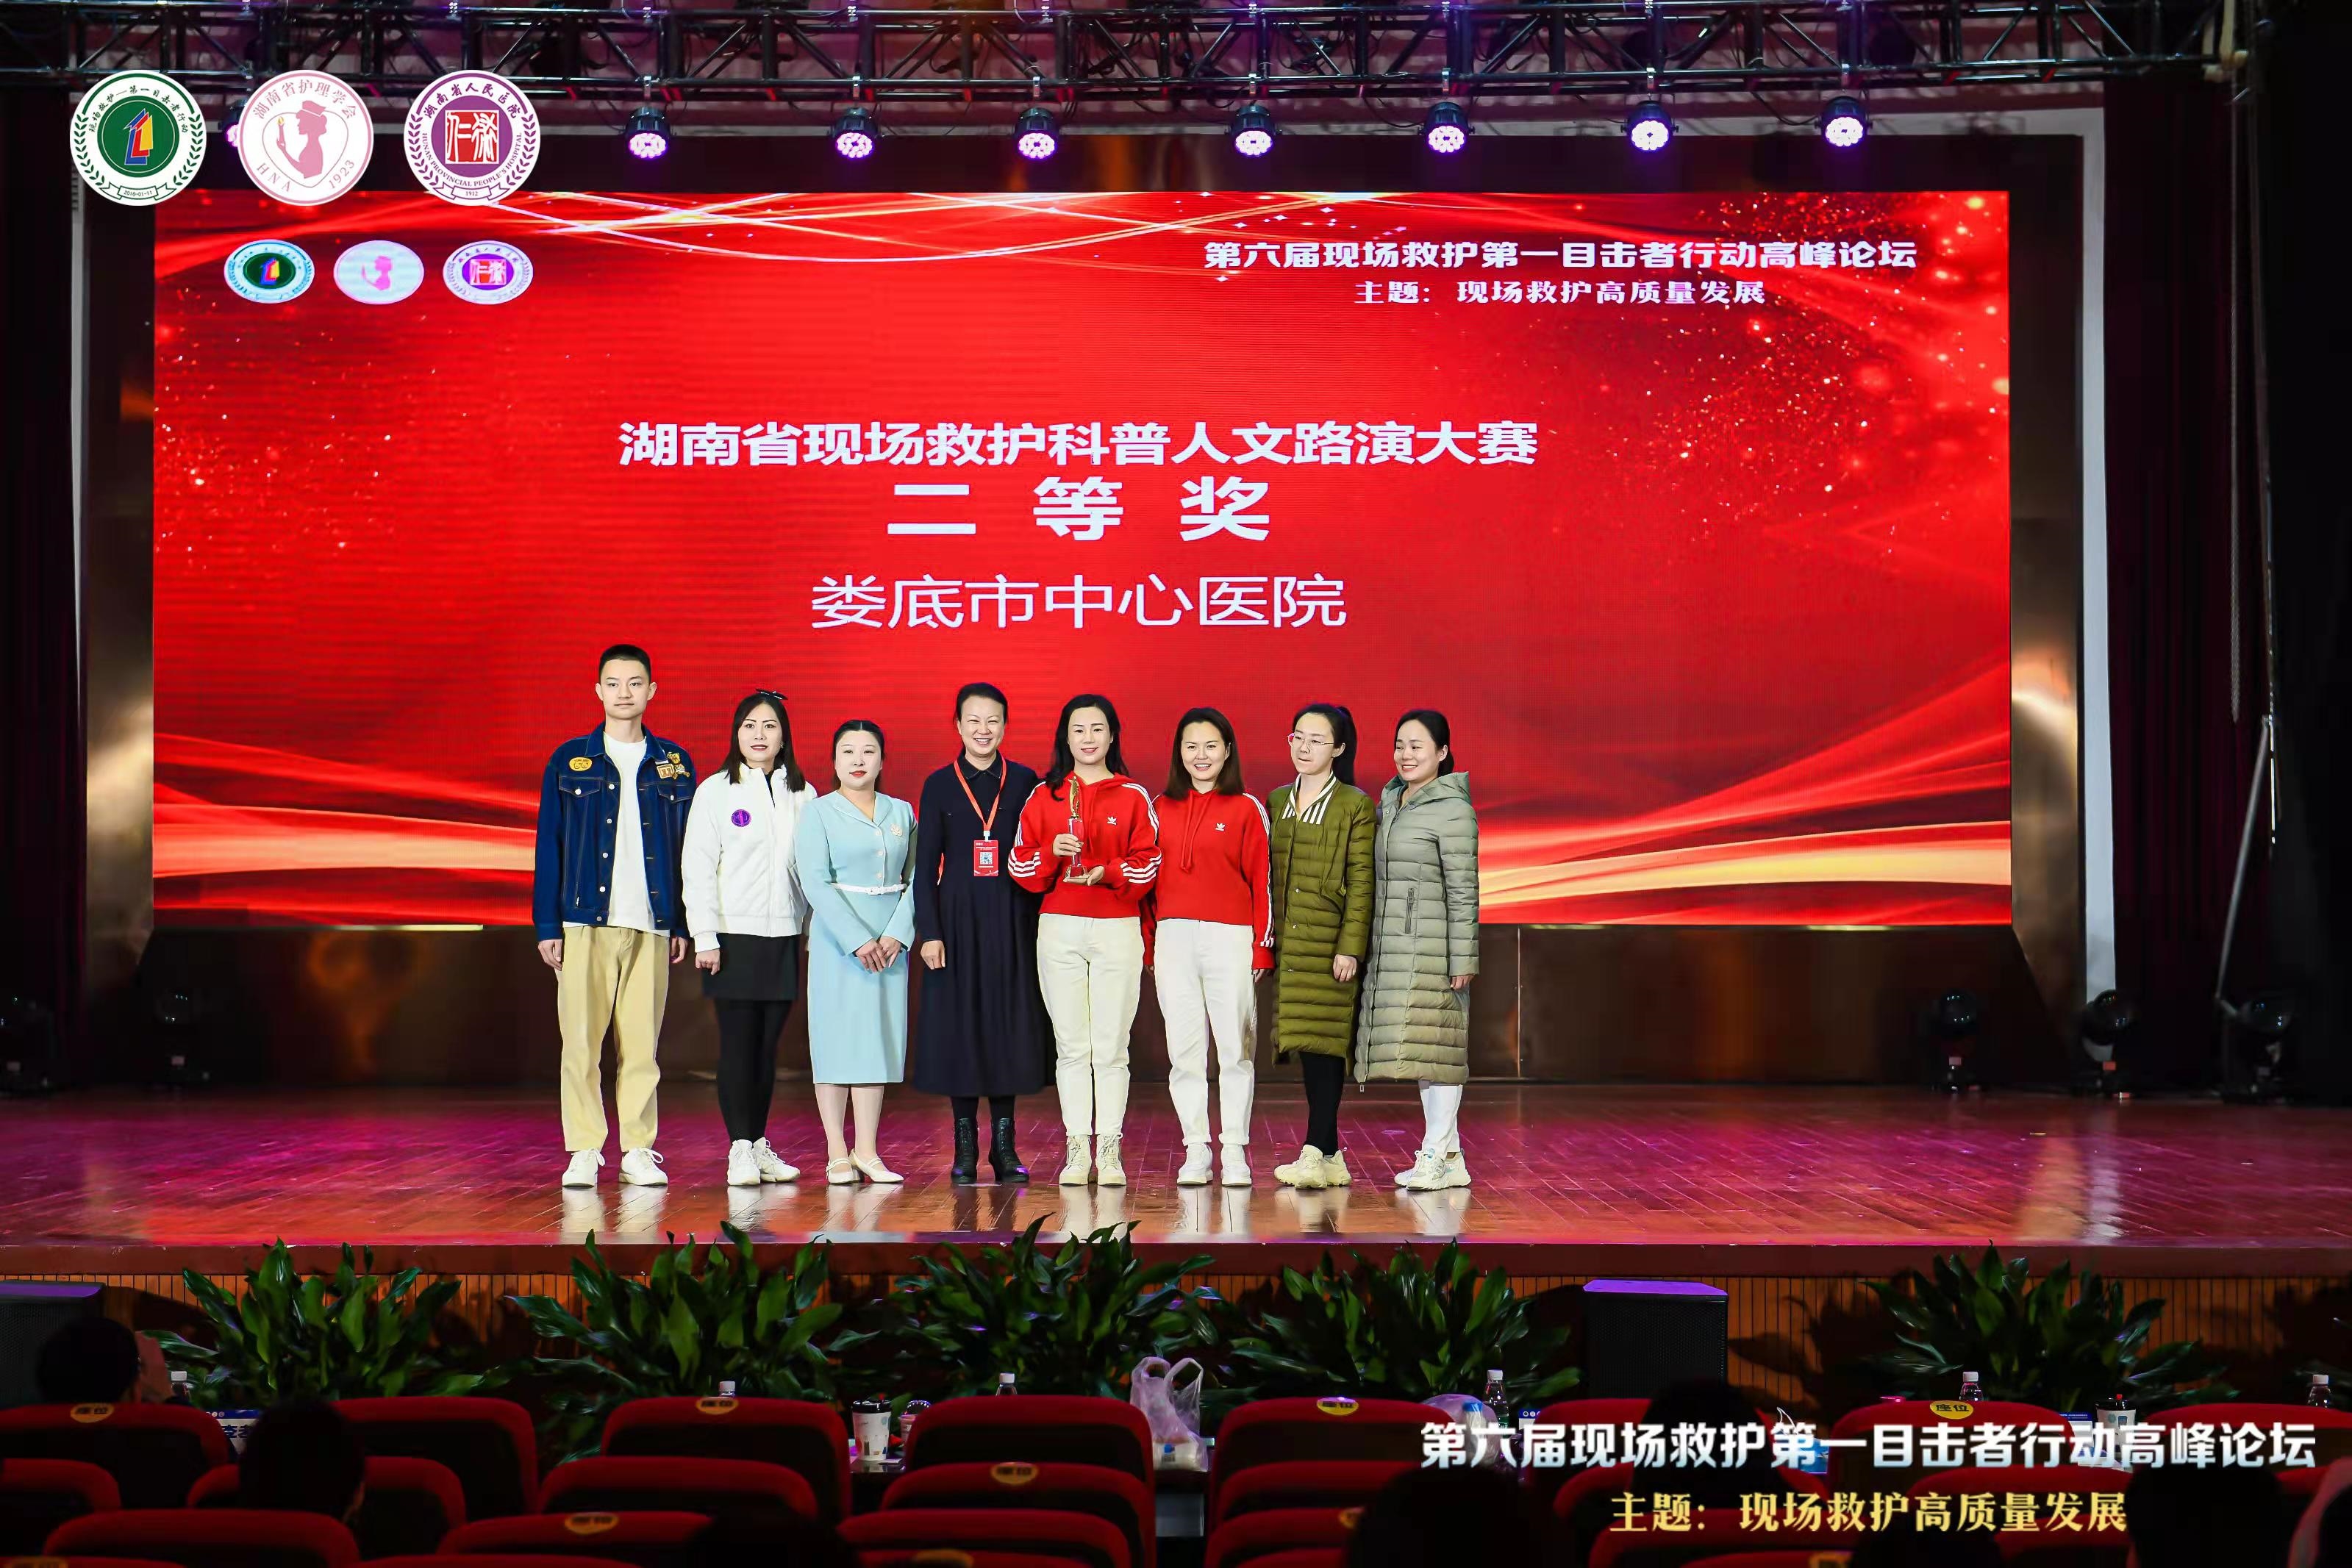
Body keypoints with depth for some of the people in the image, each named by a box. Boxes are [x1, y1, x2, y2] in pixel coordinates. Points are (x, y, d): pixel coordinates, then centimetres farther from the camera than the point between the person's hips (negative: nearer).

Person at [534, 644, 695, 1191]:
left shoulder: (674, 765, 10)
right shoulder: (570, 762, 6)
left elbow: (688, 850, 11)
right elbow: (549, 846, 5)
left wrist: (683, 924, 5)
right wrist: (547, 924, -1)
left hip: (651, 925, 1)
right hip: (586, 922, -1)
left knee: (642, 1042, 2)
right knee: (581, 1040, -3)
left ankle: (639, 1151, 8)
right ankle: (584, 1152, 3)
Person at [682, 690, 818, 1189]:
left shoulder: (803, 795, 10)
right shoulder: (715, 791, 1)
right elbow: (699, 868, -2)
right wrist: (705, 937, -8)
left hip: (785, 937, 3)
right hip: (734, 936, -3)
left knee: (768, 1045, 7)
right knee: (738, 1044, -3)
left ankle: (760, 1144, 13)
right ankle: (739, 1149, -2)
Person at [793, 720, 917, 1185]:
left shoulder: (902, 812, 11)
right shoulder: (818, 813, -1)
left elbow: (915, 879, 7)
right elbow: (815, 882, -9)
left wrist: (898, 933, -8)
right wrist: (857, 940, -16)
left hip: (890, 939, 4)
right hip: (837, 938, -3)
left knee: (879, 1036, 2)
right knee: (836, 1039, -2)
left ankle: (867, 1150, 7)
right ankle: (837, 1154, 2)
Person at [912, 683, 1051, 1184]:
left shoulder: (1025, 782, 5)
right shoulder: (940, 784, 4)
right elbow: (925, 865, 2)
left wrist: (1041, 923, 0)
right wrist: (928, 931, -6)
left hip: (1012, 920, 1)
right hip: (958, 919, 0)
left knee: (1009, 1024, 1)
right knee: (958, 1026, 0)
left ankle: (1004, 1144, 10)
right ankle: (965, 1147, 8)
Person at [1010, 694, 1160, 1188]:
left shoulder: (1134, 797, 6)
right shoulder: (1043, 796, 9)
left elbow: (1148, 864, 2)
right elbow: (1022, 866, 6)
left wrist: (1107, 872, -14)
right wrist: (1052, 853, -13)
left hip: (1117, 929, -1)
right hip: (1059, 929, 1)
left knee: (1111, 1046, -2)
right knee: (1071, 1046, 2)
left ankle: (1109, 1151, 3)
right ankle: (1077, 1149, 6)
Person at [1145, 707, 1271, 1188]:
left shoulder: (1246, 809, 2)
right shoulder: (1162, 809, 11)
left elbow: (1262, 881, 1)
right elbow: (1149, 880, 13)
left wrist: (1262, 947, -4)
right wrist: (1147, 945, 7)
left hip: (1229, 939, -3)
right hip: (1173, 940, 3)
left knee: (1235, 1048, -1)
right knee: (1184, 1050, 4)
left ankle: (1234, 1152, 7)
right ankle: (1195, 1151, 10)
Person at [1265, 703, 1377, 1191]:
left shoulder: (1356, 807, -2)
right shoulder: (1277, 802, 15)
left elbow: (1361, 883, -7)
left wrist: (1350, 948, -13)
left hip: (1328, 944, -6)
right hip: (1287, 944, 6)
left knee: (1323, 1042, -9)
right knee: (1306, 1043, 7)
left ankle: (1316, 1154, -10)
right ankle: (1330, 1156, 13)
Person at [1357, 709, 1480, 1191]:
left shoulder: (1452, 809, -10)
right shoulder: (1391, 801, 15)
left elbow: (1463, 890, -13)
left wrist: (1462, 959, -16)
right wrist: (1371, 946, 20)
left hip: (1433, 945, -8)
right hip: (1393, 946, 8)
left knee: (1435, 1042, -6)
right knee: (1417, 1046, 9)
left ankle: (1435, 1154, -4)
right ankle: (1450, 1156, 14)